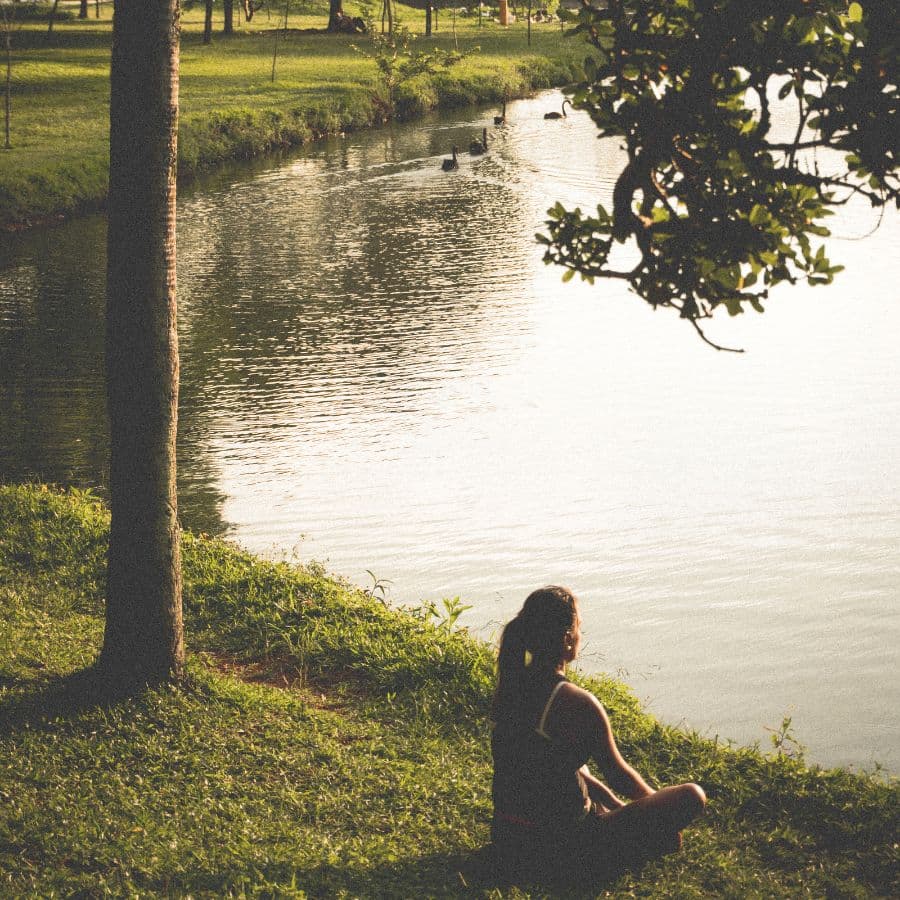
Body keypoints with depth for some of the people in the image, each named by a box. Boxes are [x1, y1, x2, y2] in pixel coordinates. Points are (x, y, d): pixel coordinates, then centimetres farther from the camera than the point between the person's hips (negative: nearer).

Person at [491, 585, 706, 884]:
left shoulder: (509, 688, 2)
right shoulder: (577, 704, -21)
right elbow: (618, 775, -6)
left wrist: (617, 806, 19)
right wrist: (656, 800, 16)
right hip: (559, 850, -7)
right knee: (692, 796, -1)